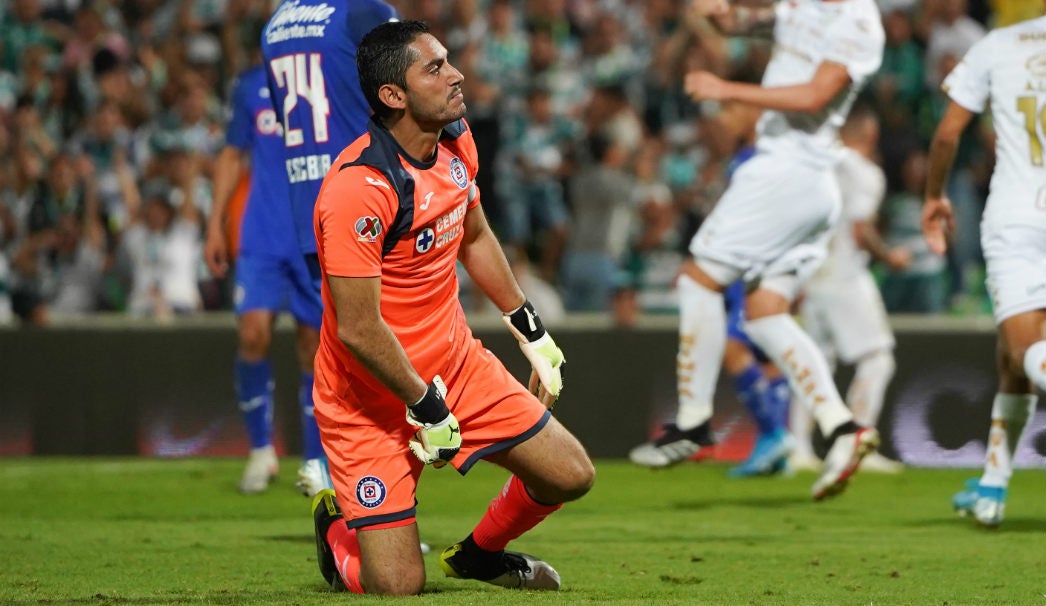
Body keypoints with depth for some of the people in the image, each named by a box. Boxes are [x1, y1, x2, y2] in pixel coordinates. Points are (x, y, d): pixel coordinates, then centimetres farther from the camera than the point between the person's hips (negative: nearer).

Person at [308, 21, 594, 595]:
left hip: (458, 364, 8)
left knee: (571, 475, 2)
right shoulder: (357, 187, -28)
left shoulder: (457, 143, 0)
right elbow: (359, 330, -26)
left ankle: (480, 553, 31)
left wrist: (534, 335, 22)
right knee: (396, 586, -11)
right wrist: (427, 408, -18)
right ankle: (337, 527, 25)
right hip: (372, 399, -8)